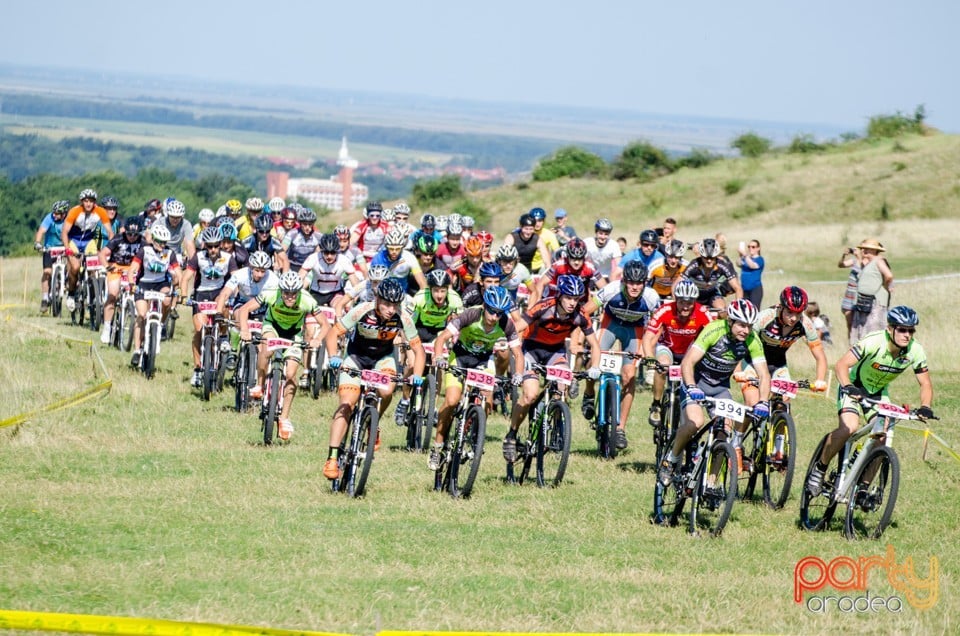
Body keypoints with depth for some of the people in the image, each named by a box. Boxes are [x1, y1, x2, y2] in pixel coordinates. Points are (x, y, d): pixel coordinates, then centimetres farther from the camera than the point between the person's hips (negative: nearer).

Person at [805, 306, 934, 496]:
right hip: (854, 387, -4)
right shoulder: (873, 342, -32)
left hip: (878, 392, 4)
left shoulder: (915, 351, -20)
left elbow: (925, 384, -11)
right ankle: (819, 468, -8)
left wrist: (925, 407, -31)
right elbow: (841, 365, -35)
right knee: (849, 427, -28)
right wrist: (848, 387, -54)